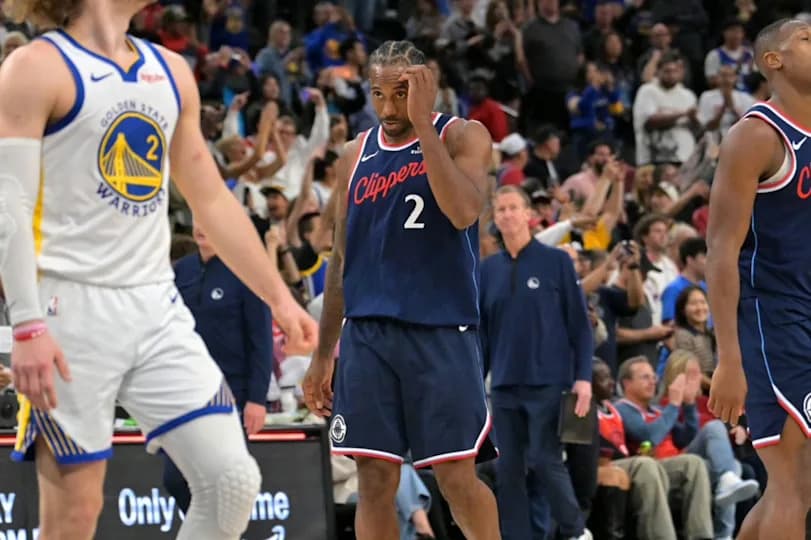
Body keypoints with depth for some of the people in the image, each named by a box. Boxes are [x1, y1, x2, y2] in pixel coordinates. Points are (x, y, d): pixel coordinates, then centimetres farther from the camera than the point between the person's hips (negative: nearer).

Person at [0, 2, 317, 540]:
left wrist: (278, 297, 18)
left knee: (233, 480, -4)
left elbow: (213, 200, 22)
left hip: (158, 311, 6)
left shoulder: (171, 72, 15)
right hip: (73, 310, -6)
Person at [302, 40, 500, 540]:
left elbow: (464, 212, -20)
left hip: (441, 330, -4)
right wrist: (323, 355, 15)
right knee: (375, 481, 1)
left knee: (457, 477, -6)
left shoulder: (463, 137, 0)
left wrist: (422, 123, -19)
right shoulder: (356, 156, 13)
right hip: (367, 333, 4)